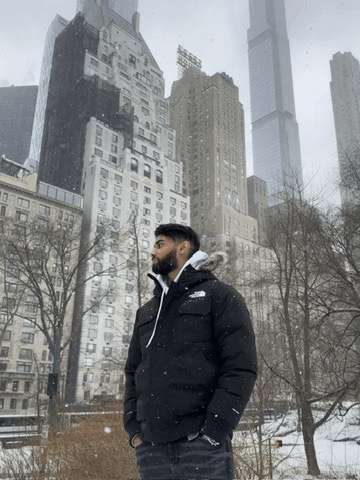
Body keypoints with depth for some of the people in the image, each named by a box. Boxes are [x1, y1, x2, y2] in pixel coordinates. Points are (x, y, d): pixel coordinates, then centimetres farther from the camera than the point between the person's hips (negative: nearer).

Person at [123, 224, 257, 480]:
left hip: (201, 445, -5)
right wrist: (134, 429, 5)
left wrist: (212, 432, -13)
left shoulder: (219, 295, 2)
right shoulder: (147, 311, 19)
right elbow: (133, 372, 18)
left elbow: (241, 367, -7)